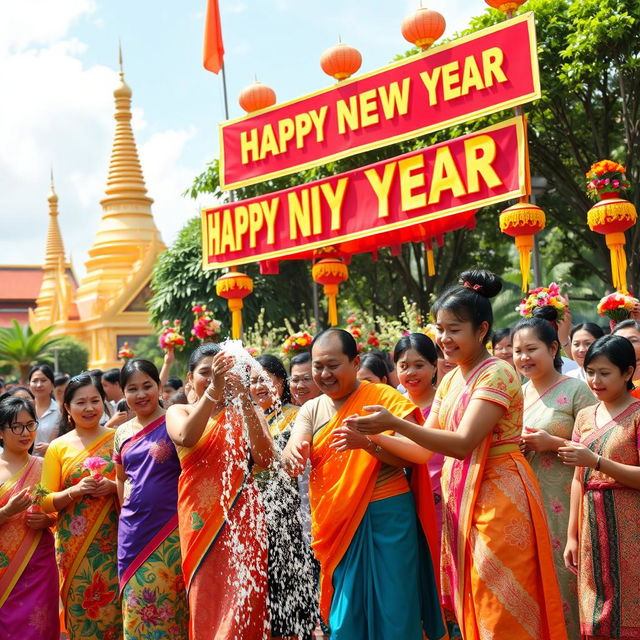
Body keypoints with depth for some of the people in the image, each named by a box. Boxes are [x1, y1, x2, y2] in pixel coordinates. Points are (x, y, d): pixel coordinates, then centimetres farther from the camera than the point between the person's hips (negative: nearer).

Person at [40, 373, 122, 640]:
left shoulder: (118, 440, 5)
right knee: (80, 614, -1)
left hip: (113, 543, 0)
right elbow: (46, 502, 3)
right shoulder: (58, 447, 5)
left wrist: (113, 487, -12)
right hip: (74, 546, 0)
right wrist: (76, 490, -14)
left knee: (112, 610, -4)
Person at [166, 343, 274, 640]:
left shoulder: (242, 413, 7)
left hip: (241, 518, -1)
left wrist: (244, 401, -19)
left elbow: (266, 459, -11)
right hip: (200, 520, 1)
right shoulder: (178, 412, 9)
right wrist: (212, 391, -27)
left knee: (241, 606, -7)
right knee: (204, 606, 4)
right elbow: (185, 437, -16)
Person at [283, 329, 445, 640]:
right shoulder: (311, 410, 10)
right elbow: (293, 453, -5)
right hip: (337, 524, 4)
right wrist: (293, 455, -29)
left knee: (394, 610, 0)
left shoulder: (384, 398, -4)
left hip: (386, 516, -4)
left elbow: (415, 453, -13)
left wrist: (367, 442, -29)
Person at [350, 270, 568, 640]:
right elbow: (425, 447, 8)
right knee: (470, 610, 11)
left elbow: (463, 443, -24)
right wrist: (373, 439, -7)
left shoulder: (498, 374, -14)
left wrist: (395, 424, -28)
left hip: (499, 497, -8)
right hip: (461, 498, 8)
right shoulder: (450, 380, 11)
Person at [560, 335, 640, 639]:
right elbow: (578, 478, 12)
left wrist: (596, 461, -23)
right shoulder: (585, 416, 12)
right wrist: (572, 536, 10)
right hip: (591, 524, 5)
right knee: (595, 613, 8)